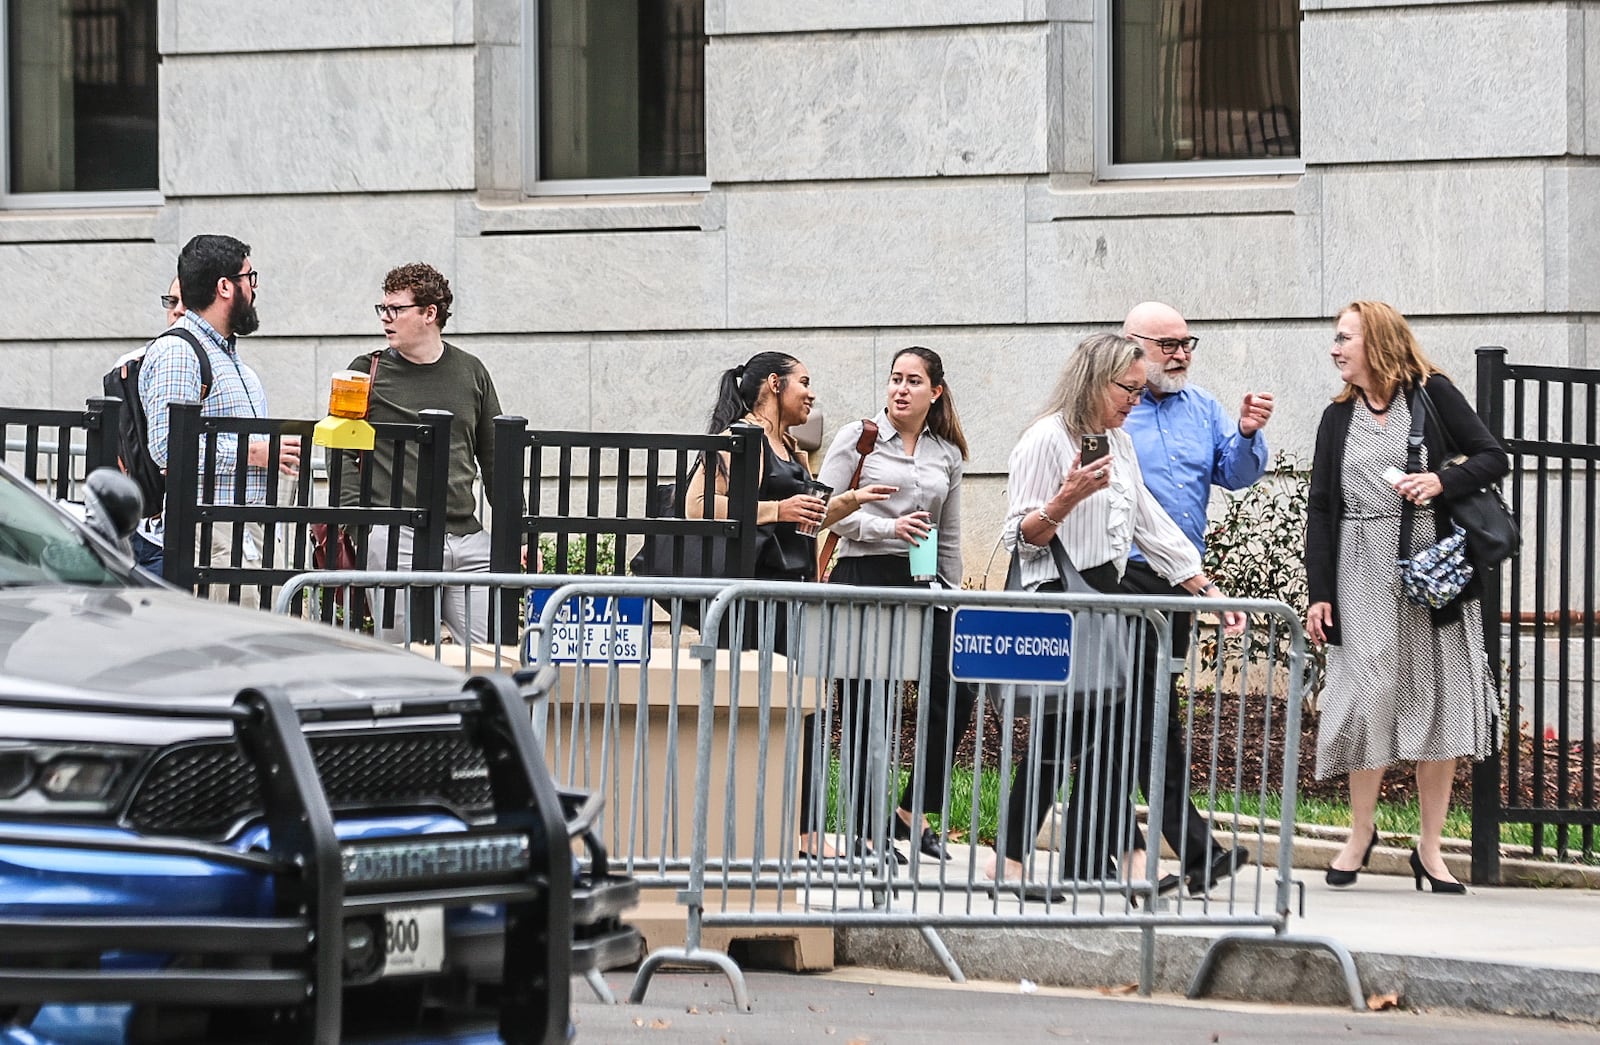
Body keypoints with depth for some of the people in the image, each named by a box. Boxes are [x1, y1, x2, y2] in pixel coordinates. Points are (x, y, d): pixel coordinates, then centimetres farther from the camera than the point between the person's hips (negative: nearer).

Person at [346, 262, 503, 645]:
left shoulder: (470, 372, 15)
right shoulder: (368, 372, 7)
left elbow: (494, 458, 20)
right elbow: (342, 455, 3)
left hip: (467, 537, 3)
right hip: (396, 537, -3)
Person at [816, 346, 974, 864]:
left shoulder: (947, 455, 14)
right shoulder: (858, 439, 1)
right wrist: (887, 527, -16)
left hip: (922, 583, 4)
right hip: (865, 576, -4)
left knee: (956, 693, -7)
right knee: (868, 706, -2)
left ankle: (913, 810, 8)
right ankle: (864, 827, 6)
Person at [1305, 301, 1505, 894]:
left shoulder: (1431, 395, 1)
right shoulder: (1338, 417, 11)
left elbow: (1492, 458, -1)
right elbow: (1321, 508, 8)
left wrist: (1442, 481, -19)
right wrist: (1319, 591, 0)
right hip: (1362, 573, 2)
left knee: (1437, 703, -1)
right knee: (1367, 700, -3)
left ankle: (1429, 849, 4)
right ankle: (1360, 834, 11)